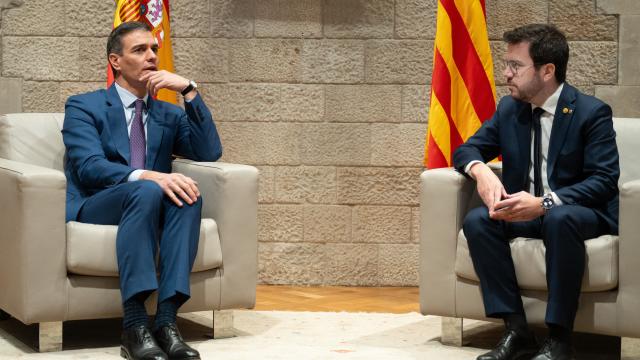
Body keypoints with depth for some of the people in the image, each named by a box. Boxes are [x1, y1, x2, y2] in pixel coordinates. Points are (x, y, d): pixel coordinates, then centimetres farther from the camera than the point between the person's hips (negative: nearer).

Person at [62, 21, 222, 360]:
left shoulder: (168, 114, 19)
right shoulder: (83, 106, 4)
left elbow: (209, 152, 3)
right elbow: (89, 167, -13)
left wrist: (189, 90, -5)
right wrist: (148, 176, -31)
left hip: (150, 207, 4)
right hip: (92, 210, -4)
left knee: (188, 193, -30)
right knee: (145, 191, -36)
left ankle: (166, 319, -39)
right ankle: (134, 326, -41)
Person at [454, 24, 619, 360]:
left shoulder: (592, 112, -10)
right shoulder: (508, 108, 6)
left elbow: (604, 181, -17)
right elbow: (467, 150, 10)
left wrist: (544, 204, -31)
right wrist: (480, 170, -17)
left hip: (579, 212, -5)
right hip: (524, 212, 5)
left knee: (560, 219, -40)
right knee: (477, 220, -25)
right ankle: (516, 329, -24)